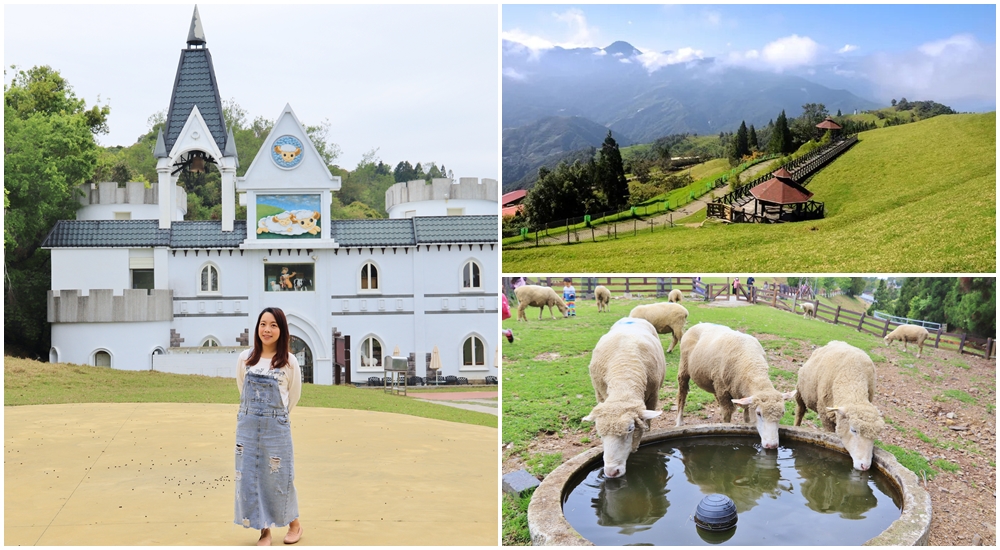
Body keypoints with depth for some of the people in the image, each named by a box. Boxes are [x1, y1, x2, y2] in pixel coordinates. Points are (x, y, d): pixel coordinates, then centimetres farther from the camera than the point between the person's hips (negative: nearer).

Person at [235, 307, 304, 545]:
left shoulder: (289, 362, -6)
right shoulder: (245, 358, 0)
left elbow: (294, 394, 8)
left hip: (276, 428, -2)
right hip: (247, 426, 3)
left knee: (278, 478, 6)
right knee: (250, 478, 4)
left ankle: (294, 524, 27)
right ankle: (264, 530, 17)